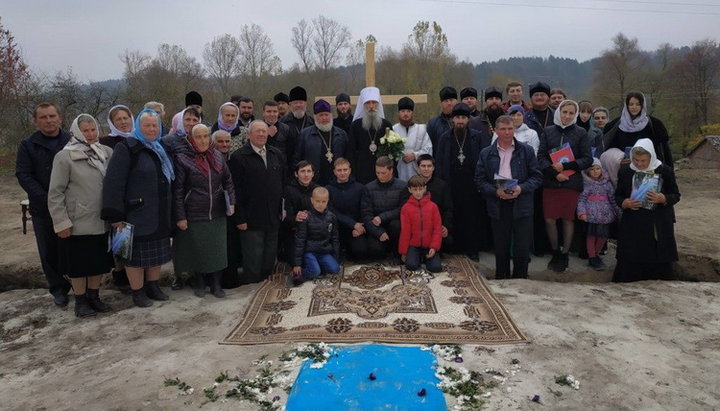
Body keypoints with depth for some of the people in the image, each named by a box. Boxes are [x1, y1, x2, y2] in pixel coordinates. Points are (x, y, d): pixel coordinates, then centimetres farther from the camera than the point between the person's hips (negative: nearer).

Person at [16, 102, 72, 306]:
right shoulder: (28, 145, 5)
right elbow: (23, 175, -2)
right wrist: (46, 199, -13)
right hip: (43, 210, 1)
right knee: (50, 251, 7)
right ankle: (58, 289, 19)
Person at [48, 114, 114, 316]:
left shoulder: (107, 152, 2)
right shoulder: (65, 156, -8)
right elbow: (55, 193, -8)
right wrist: (61, 222, -12)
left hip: (103, 221, 4)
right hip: (78, 223, -4)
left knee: (99, 261, 14)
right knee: (79, 263, 8)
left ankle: (94, 296, 30)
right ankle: (80, 300, 23)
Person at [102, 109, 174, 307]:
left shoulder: (161, 150, 13)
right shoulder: (127, 149, -10)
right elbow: (113, 183, -17)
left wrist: (170, 211, 17)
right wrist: (115, 215, -21)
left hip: (160, 215, 7)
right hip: (137, 214, -7)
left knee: (156, 251, 15)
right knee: (137, 253, 3)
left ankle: (153, 287, 29)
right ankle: (137, 292, 17)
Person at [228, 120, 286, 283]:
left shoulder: (277, 155, 9)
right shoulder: (238, 157, -8)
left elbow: (283, 184, 13)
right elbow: (235, 190, -11)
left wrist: (283, 209, 9)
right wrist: (239, 218, -13)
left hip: (273, 217, 5)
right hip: (251, 219, -5)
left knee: (270, 258, 15)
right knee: (253, 260, 3)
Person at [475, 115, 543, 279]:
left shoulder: (526, 151, 5)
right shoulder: (486, 153, 6)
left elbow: (537, 177, 4)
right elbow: (480, 181, 3)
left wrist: (521, 188, -13)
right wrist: (496, 191, -13)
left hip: (522, 205, -1)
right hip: (498, 206, 1)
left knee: (522, 248, 1)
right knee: (501, 248, 9)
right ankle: (501, 282, 23)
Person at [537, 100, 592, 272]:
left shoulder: (581, 133, 3)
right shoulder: (548, 131, 6)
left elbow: (587, 159, -1)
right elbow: (541, 156, 1)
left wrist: (565, 166, -13)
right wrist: (554, 173, -12)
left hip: (572, 182, -1)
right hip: (550, 182, 1)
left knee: (568, 219, 5)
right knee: (549, 219, 0)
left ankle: (564, 255, 20)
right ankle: (555, 253, 20)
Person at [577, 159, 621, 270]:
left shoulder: (607, 182, 10)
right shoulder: (586, 183, -2)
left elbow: (612, 198, 13)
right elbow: (581, 198, -7)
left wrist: (618, 211, 13)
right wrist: (582, 212, -17)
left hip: (605, 213, 4)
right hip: (591, 213, -4)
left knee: (604, 235, 5)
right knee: (591, 235, -2)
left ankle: (596, 254, 26)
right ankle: (592, 258, 10)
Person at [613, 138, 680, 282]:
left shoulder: (665, 171, -1)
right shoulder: (625, 172, 4)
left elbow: (676, 195, 5)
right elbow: (618, 196, 11)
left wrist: (663, 199, -17)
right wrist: (625, 203, -11)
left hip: (659, 227, -1)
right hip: (633, 225, 1)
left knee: (659, 263, 0)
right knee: (630, 263, 0)